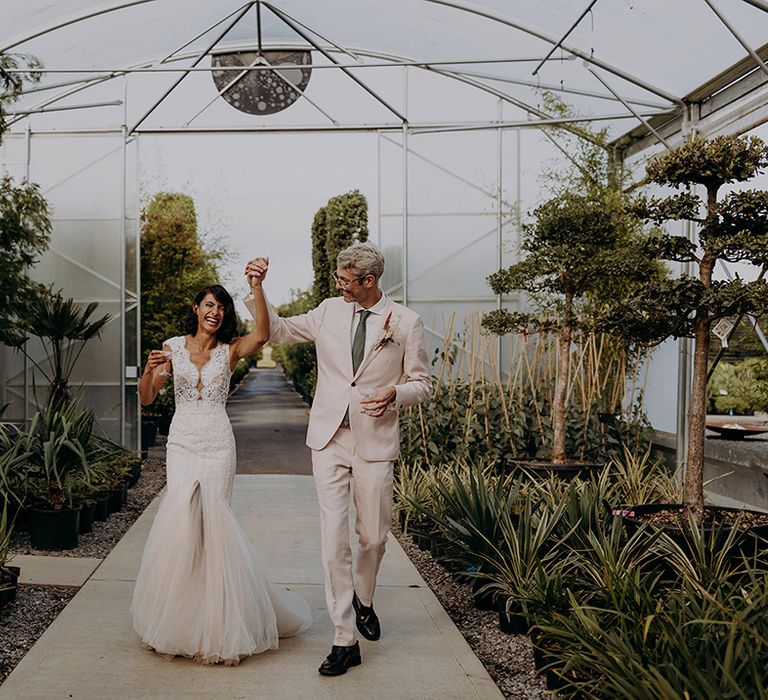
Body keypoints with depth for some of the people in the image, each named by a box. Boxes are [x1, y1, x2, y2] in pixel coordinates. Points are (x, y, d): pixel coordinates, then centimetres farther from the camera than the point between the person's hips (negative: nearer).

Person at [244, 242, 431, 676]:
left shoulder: (406, 322, -1)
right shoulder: (329, 312, 7)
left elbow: (423, 383, 4)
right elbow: (276, 331, 16)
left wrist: (393, 393, -16)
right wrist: (257, 289, 3)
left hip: (375, 443, -1)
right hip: (330, 439, 2)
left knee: (373, 537, 10)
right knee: (334, 538, -4)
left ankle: (363, 601, 42)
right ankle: (345, 640, 6)